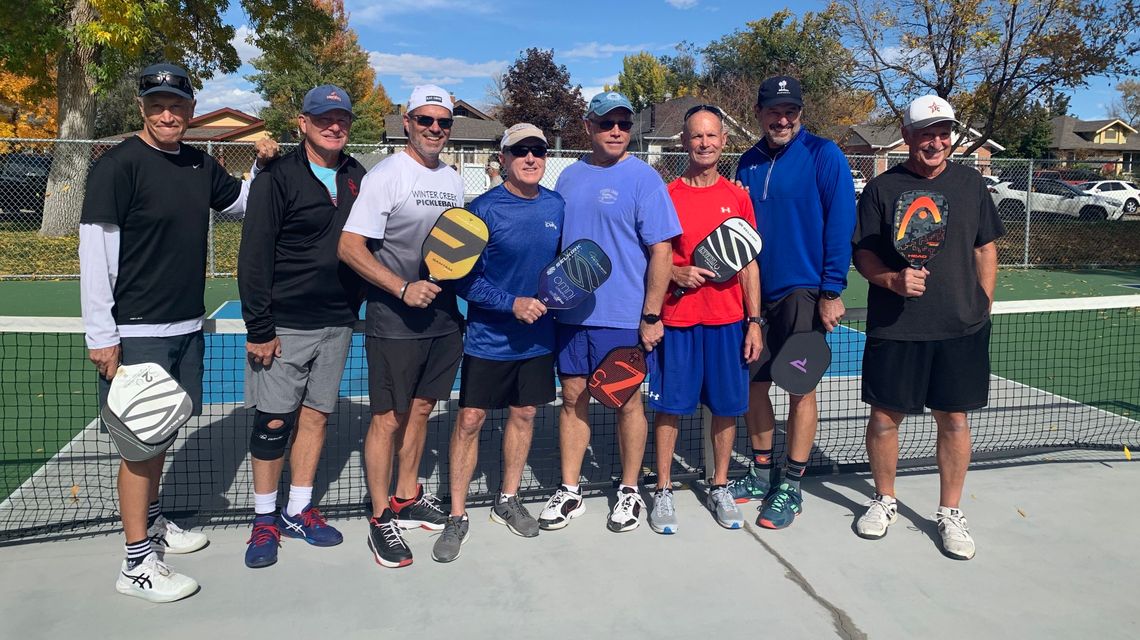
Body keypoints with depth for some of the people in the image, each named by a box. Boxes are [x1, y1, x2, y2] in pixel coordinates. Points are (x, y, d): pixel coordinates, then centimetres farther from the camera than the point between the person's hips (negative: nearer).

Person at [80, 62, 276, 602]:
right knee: (141, 441, -2)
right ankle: (137, 563, 9)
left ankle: (151, 522, 37)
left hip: (186, 327, 7)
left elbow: (241, 201, 27)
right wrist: (101, 336, -16)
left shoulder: (201, 165, 8)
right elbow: (94, 254, -14)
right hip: (136, 333, -7)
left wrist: (263, 165, 7)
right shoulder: (118, 165, -12)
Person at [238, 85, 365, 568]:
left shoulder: (357, 178, 7)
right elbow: (254, 258, -10)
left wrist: (358, 303, 7)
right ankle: (265, 519, 17)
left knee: (316, 416, 11)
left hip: (337, 323, 5)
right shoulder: (277, 178, -8)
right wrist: (258, 328, -14)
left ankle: (299, 511, 25)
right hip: (284, 325, -5)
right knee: (273, 421, 1)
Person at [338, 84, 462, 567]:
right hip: (394, 323, -6)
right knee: (389, 418, 1)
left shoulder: (452, 180, 12)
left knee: (420, 409, 16)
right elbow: (350, 247, -16)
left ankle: (407, 500, 32)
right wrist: (403, 289, -24)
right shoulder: (387, 175, -10)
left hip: (442, 317, 7)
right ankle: (381, 520, 14)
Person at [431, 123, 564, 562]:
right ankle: (457, 516, 14)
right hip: (488, 339, -5)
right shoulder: (484, 209, -13)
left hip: (538, 336, 5)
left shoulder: (556, 206, 2)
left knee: (524, 414, 14)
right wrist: (512, 304, -21)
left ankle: (507, 501, 33)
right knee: (470, 420, -1)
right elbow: (464, 279, -14)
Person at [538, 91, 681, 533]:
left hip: (624, 316, -5)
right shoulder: (570, 176, 10)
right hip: (571, 314, 5)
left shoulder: (643, 178, -7)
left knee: (627, 401, 5)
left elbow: (661, 251, -10)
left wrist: (651, 315, -14)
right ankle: (569, 492, 21)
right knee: (573, 396, 9)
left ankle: (629, 492, 22)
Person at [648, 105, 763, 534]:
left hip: (728, 320, 2)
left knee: (727, 406, 8)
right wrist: (676, 273, -15)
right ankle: (663, 491, 17)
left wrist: (754, 322, 2)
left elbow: (749, 264, 7)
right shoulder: (666, 196, 0)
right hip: (676, 319, -2)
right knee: (670, 405, 3)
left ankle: (720, 489, 25)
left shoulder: (738, 196, 6)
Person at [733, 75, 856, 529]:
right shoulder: (750, 162, 9)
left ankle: (791, 487, 13)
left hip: (802, 291, -5)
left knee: (800, 388, 2)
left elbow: (840, 225, -10)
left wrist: (831, 292, -15)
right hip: (754, 290, 6)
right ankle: (761, 473, 26)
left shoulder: (823, 156, -7)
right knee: (753, 382, 10)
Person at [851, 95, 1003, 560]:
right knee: (884, 417, 4)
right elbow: (863, 254, 0)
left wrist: (983, 305, 7)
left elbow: (986, 248, 13)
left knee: (954, 420, 7)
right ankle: (884, 500, 27)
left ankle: (950, 513, 24)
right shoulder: (882, 188, 1)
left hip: (961, 329, 2)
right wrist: (892, 279, -18)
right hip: (894, 329, -1)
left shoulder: (971, 183, 8)